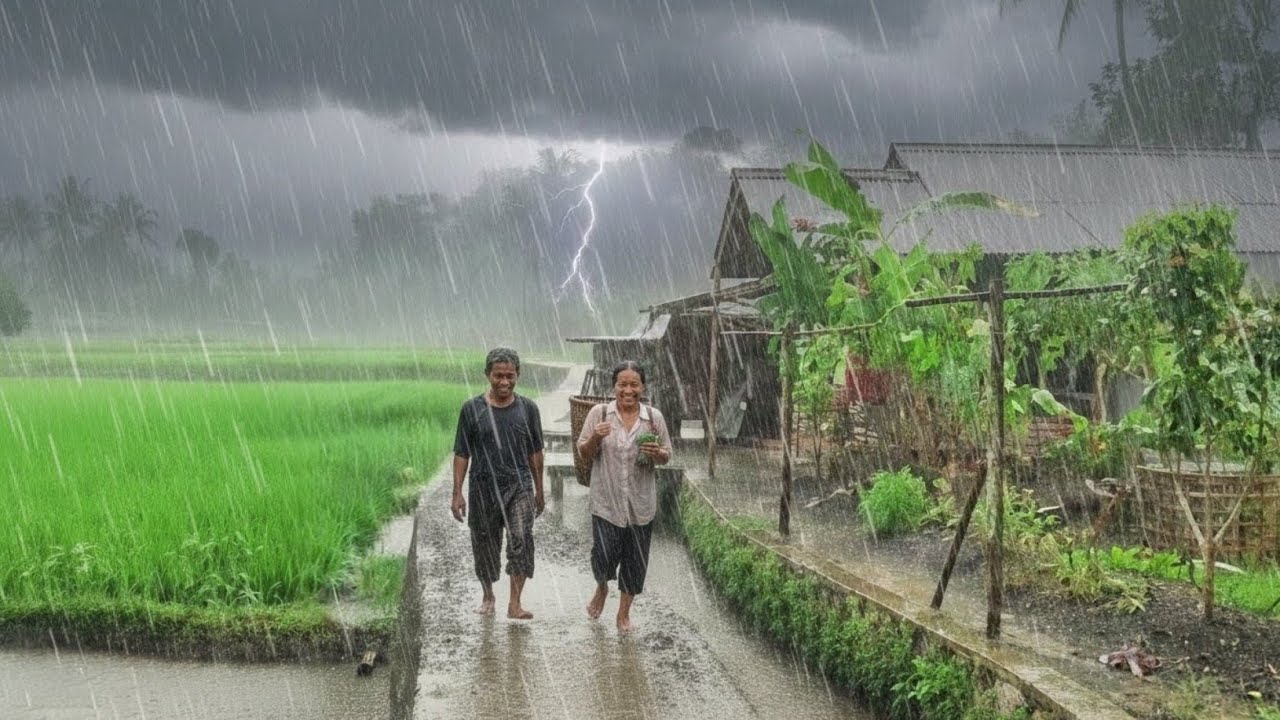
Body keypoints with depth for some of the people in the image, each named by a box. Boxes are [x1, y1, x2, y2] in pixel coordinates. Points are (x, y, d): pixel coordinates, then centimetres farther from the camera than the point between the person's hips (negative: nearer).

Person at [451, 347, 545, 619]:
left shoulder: (528, 408, 1)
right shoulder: (472, 409, -4)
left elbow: (535, 453, 9)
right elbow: (462, 454, 0)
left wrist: (539, 491, 11)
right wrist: (457, 493, -4)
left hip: (519, 487, 0)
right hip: (483, 489, 0)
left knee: (521, 539, -17)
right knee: (484, 545, 11)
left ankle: (515, 603, -14)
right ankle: (488, 596, 33)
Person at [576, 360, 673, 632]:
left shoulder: (654, 417, -1)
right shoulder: (599, 413, -5)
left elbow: (666, 457, 8)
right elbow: (584, 454, 2)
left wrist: (657, 453, -15)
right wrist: (595, 438, -20)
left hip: (641, 503, 2)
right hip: (606, 501, -2)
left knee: (635, 560, 9)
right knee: (604, 555, -4)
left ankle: (624, 613, 28)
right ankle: (601, 587, 32)